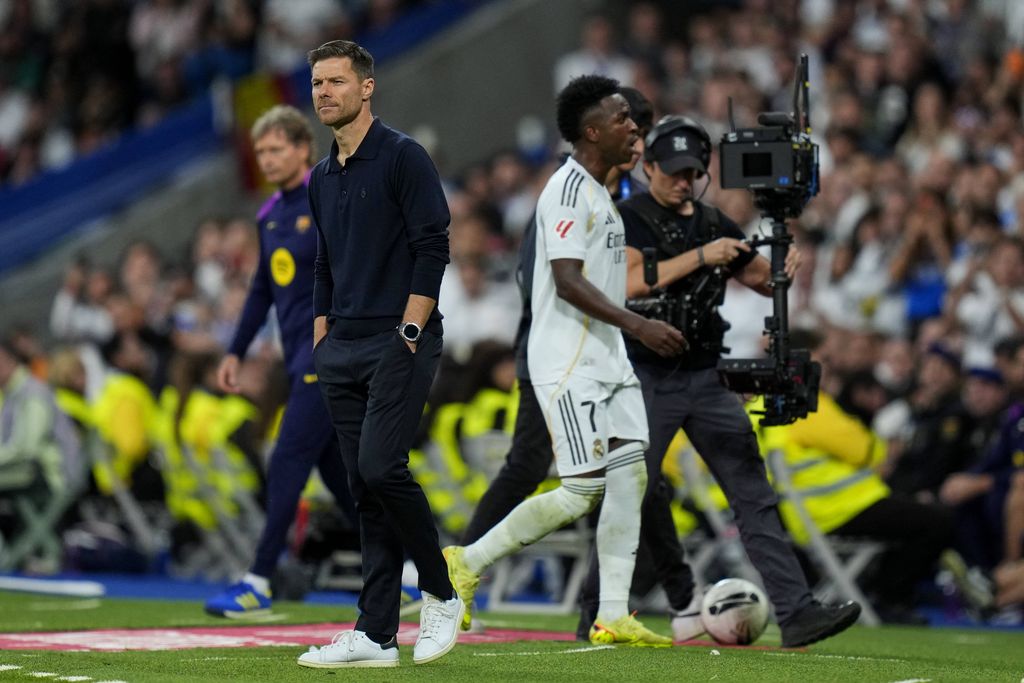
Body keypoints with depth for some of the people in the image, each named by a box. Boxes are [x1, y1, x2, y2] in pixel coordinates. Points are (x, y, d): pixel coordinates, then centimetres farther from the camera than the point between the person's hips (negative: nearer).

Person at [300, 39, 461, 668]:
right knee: (366, 492, 5)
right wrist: (321, 345, 16)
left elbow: (433, 247, -11)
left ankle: (442, 594, -2)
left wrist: (409, 333, -16)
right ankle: (376, 636, 4)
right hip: (344, 351, 8)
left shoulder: (402, 156, -6)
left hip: (400, 344, -8)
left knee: (381, 467, -20)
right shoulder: (324, 178, 17)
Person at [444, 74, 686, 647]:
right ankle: (468, 562, 2)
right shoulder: (570, 189, -14)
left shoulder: (599, 191, 18)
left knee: (630, 476, 2)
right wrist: (638, 325, -28)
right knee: (583, 491, -11)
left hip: (607, 361, 10)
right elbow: (567, 281, -22)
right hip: (568, 363, -10)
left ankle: (614, 617, 3)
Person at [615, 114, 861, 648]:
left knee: (754, 496, -4)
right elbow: (630, 283, -19)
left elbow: (762, 280, 18)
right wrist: (701, 256, -23)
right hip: (646, 378, -5)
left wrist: (786, 271, -5)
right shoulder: (627, 218, -3)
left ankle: (796, 613, -9)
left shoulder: (715, 225, 14)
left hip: (708, 378, 5)